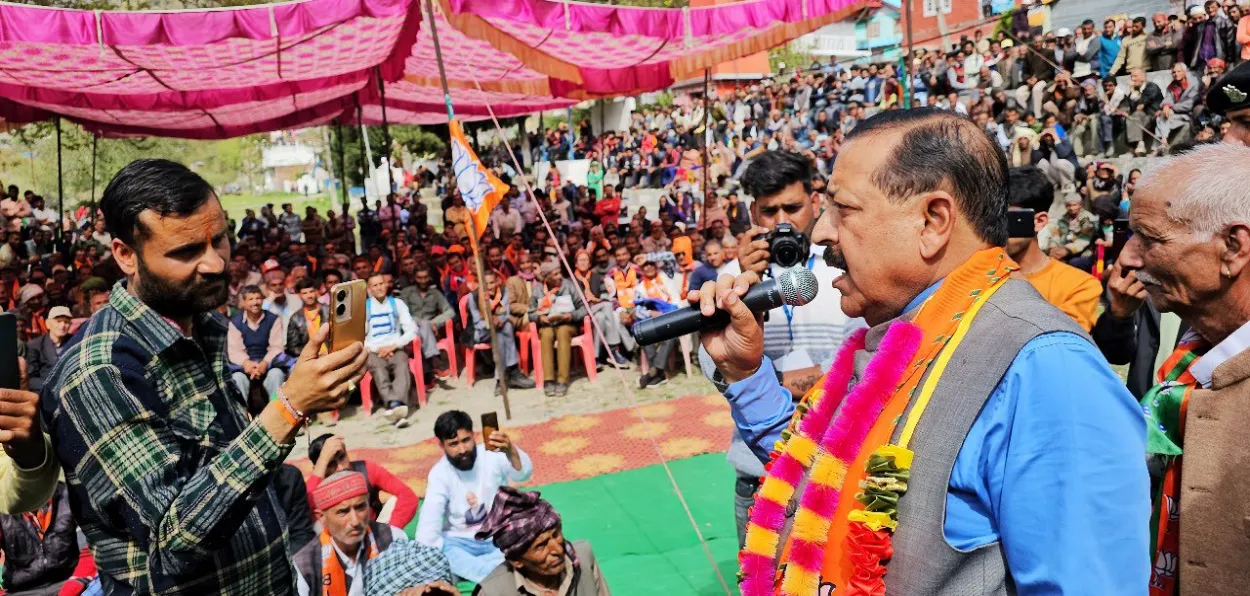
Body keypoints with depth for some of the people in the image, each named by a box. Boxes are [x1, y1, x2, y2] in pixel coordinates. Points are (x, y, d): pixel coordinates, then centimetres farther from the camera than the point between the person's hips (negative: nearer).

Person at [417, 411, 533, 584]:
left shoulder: (492, 455, -12)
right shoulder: (439, 474, -8)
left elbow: (523, 474, -31)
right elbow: (429, 522, -16)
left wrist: (511, 451, -53)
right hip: (462, 542, 1)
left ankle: (464, 566, -27)